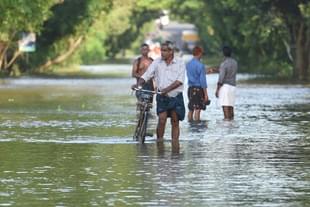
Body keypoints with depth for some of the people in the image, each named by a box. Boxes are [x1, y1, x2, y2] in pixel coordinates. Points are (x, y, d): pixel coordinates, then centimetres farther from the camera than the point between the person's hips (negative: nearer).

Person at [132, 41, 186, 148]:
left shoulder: (180, 63, -3)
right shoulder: (157, 62, 2)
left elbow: (180, 80, -12)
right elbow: (147, 75, -1)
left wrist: (167, 89, -24)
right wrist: (138, 84, -19)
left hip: (176, 96, -1)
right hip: (162, 96, 1)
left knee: (175, 122, 3)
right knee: (162, 119, -15)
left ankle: (175, 146, 9)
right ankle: (159, 142, -4)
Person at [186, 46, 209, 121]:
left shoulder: (188, 64, 10)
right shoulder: (200, 65, -12)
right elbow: (203, 80, -14)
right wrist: (206, 94, -11)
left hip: (190, 88, 7)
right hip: (198, 89, -7)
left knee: (191, 109, 12)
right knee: (197, 109, -8)